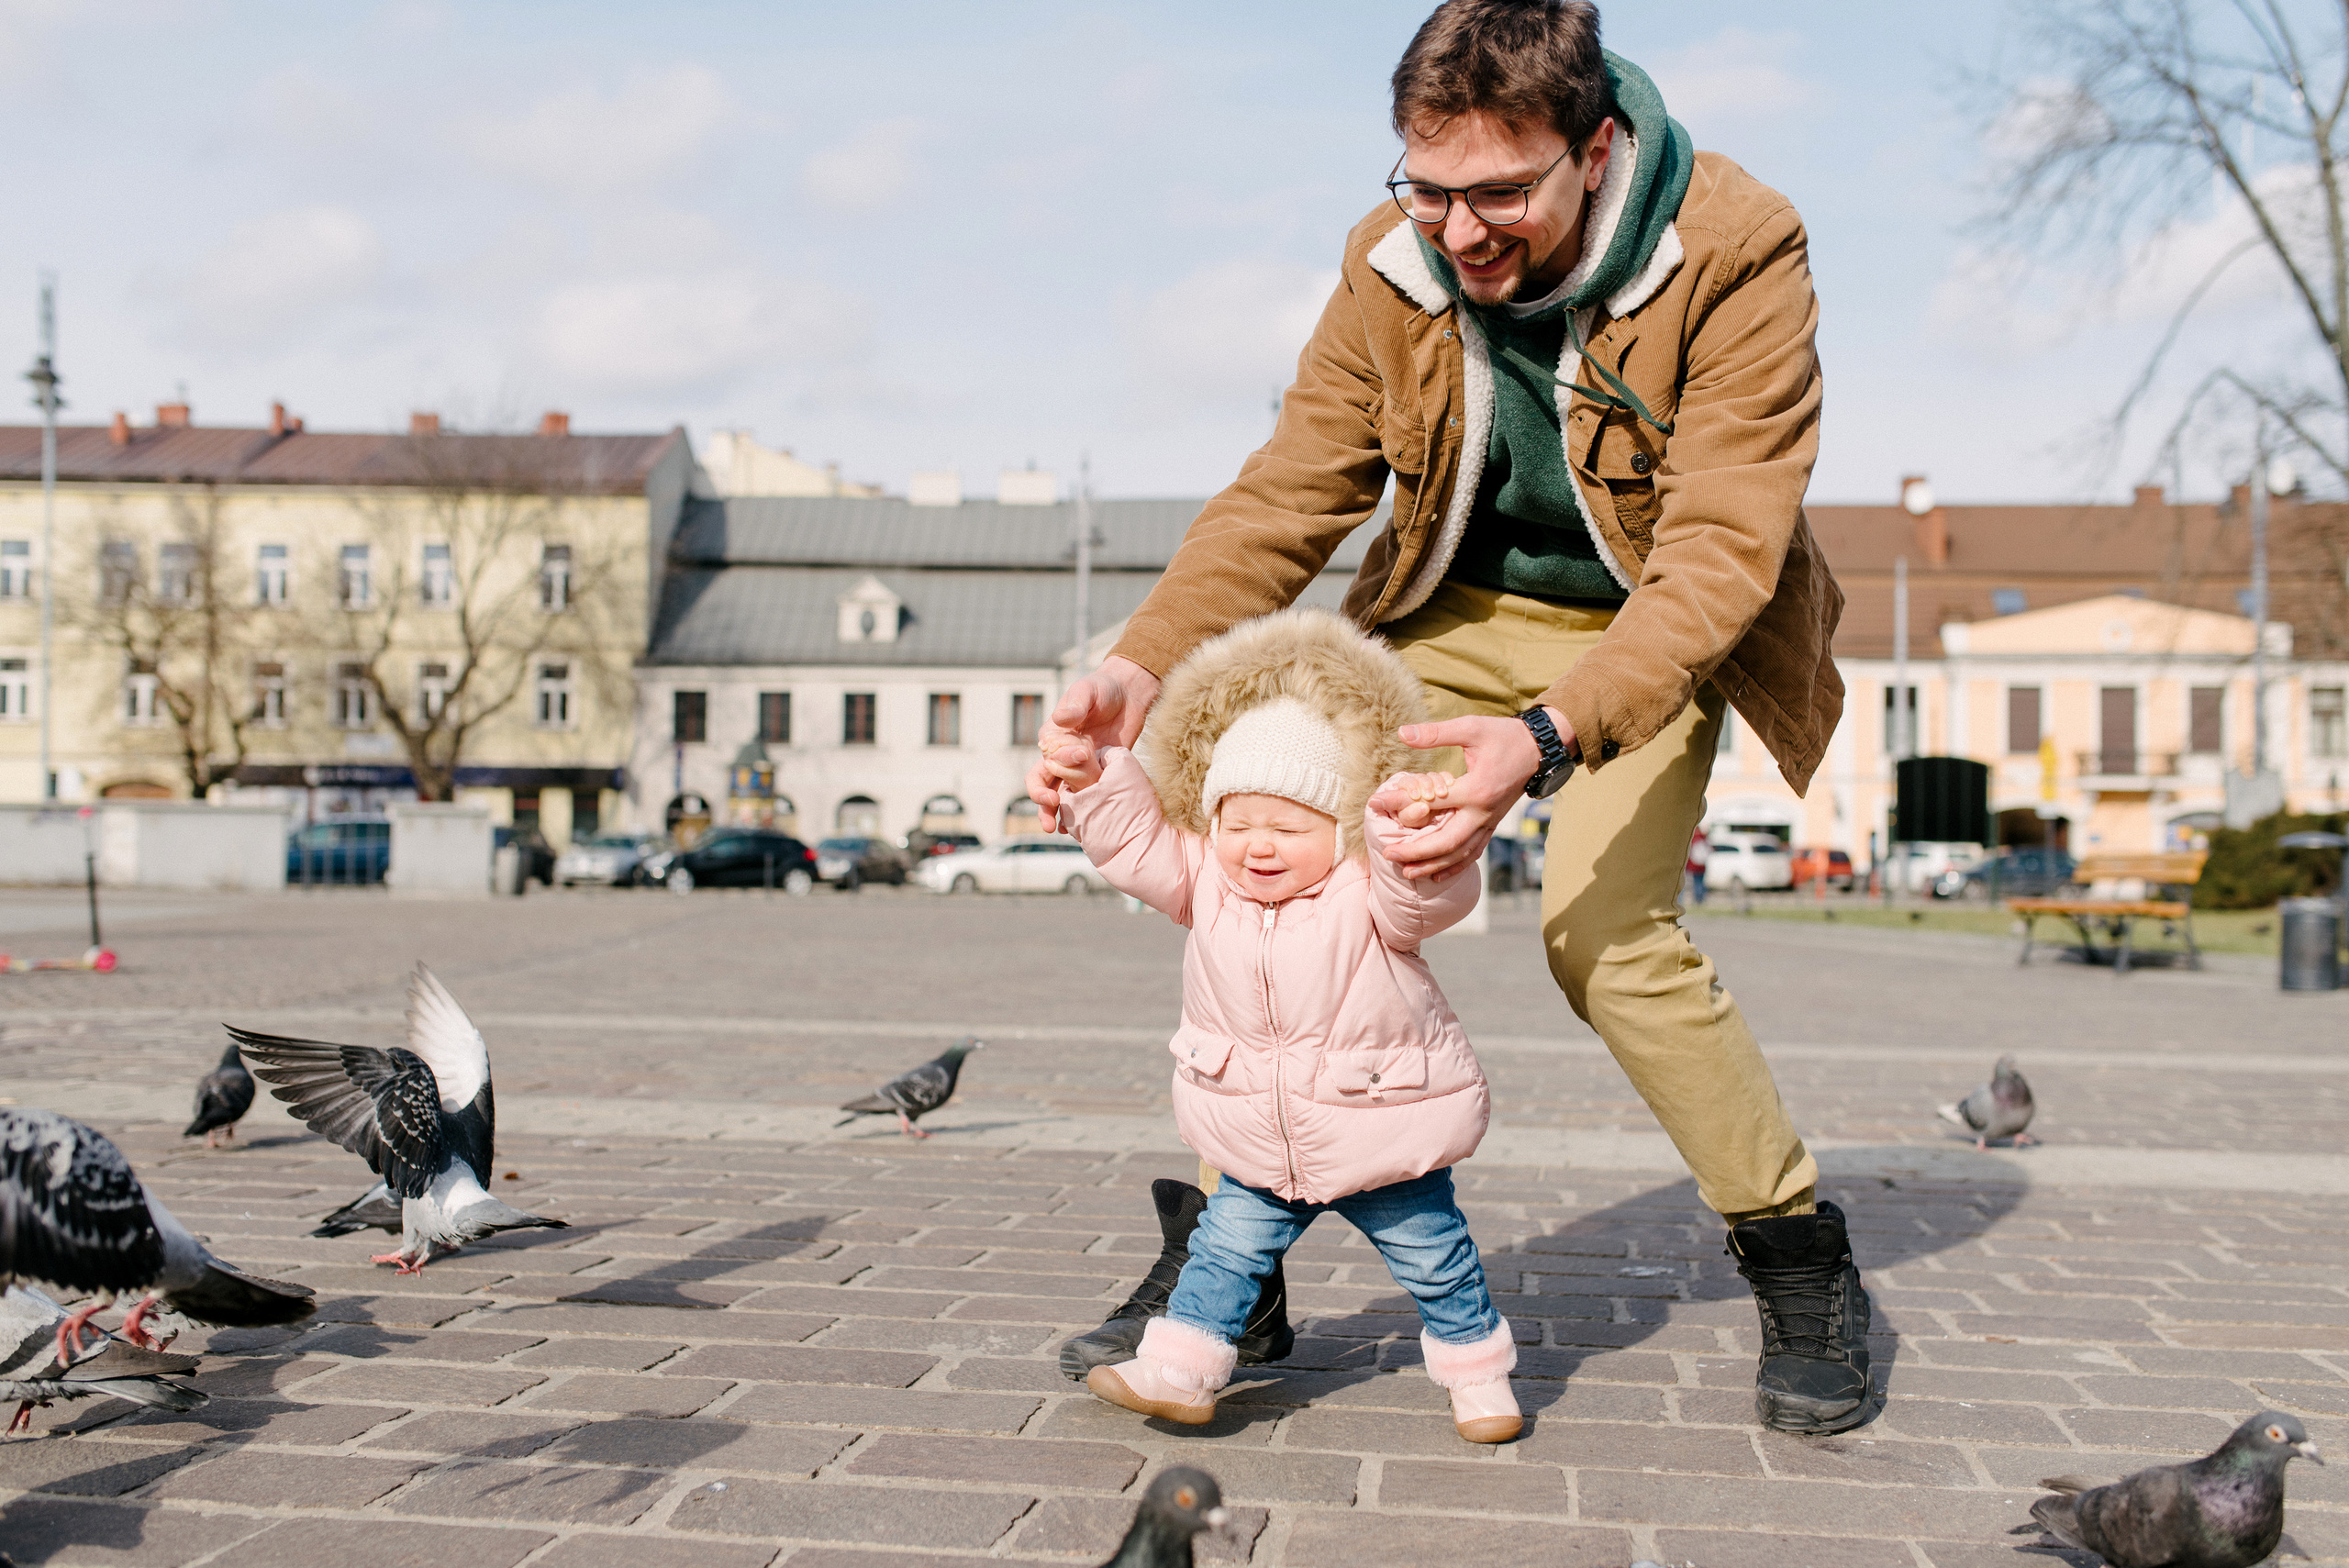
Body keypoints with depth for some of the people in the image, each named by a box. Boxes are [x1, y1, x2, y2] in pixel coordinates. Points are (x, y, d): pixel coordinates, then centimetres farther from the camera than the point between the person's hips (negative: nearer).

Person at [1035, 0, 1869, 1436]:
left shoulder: (1735, 255, -27)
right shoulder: (1394, 266, -14)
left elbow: (1721, 551, -32)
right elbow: (1286, 497, -11)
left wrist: (1550, 735, -49)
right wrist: (1145, 667, -30)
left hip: (1651, 629, -3)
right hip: (1460, 613, 4)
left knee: (1608, 928, -23)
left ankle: (1807, 1272, 1)